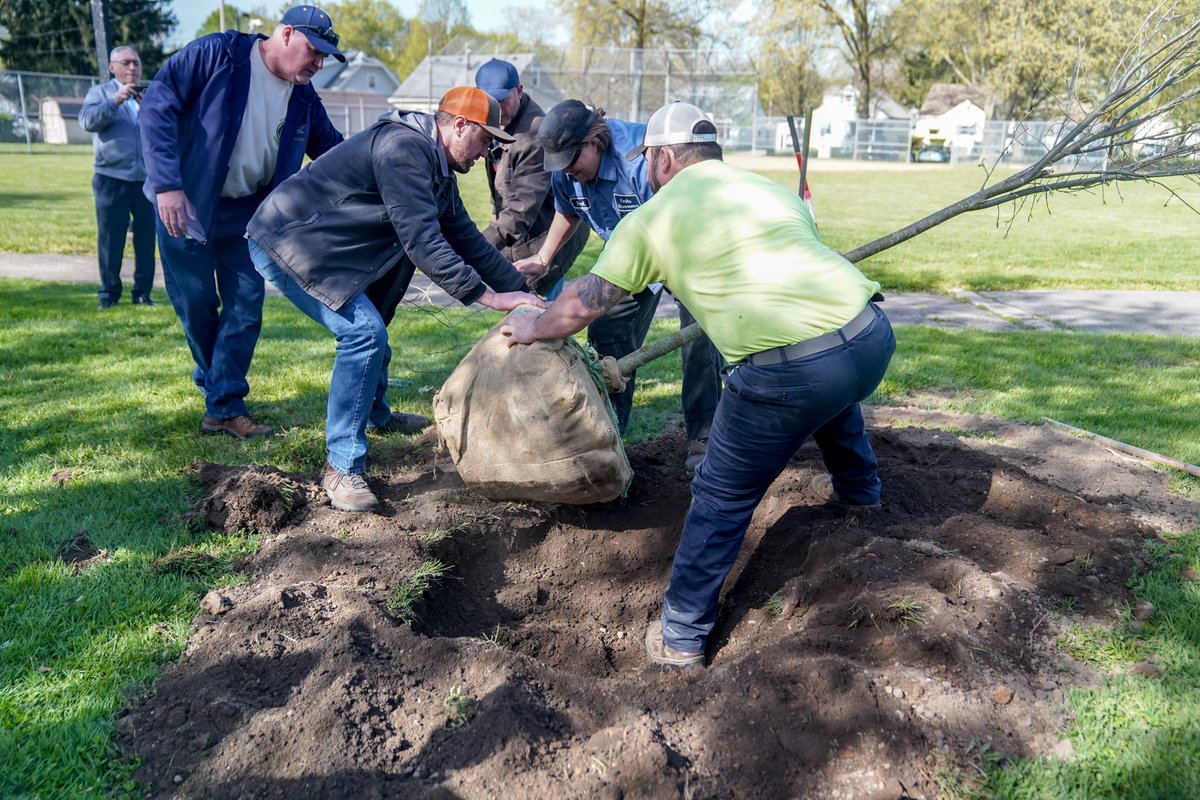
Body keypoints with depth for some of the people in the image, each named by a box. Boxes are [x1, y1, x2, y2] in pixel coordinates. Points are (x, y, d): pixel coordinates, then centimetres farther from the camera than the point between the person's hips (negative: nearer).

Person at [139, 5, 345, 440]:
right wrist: (167, 183, -26)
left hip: (246, 214, 5)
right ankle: (216, 384, 27)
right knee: (196, 305, 4)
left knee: (245, 309, -2)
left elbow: (334, 149, 13)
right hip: (184, 205, -4)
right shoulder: (218, 54, -14)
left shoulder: (303, 98, 2)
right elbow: (158, 103, -18)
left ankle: (225, 406, 6)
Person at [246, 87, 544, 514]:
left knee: (369, 328, 22)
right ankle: (342, 468, -13)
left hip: (323, 248, 11)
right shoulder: (404, 147, -22)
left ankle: (376, 415, 46)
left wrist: (521, 289, 11)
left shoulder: (438, 169, 11)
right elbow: (421, 240, -27)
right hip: (286, 244, -11)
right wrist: (489, 297, -26)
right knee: (364, 332, -20)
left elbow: (466, 238, 15)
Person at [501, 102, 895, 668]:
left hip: (787, 372, -6)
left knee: (723, 499, 10)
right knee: (831, 394, 41)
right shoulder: (773, 190, 22)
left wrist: (531, 329, 34)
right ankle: (857, 490, 63)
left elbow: (583, 304, 15)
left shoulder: (651, 219, 7)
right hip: (872, 334, 7)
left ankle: (681, 638, 23)